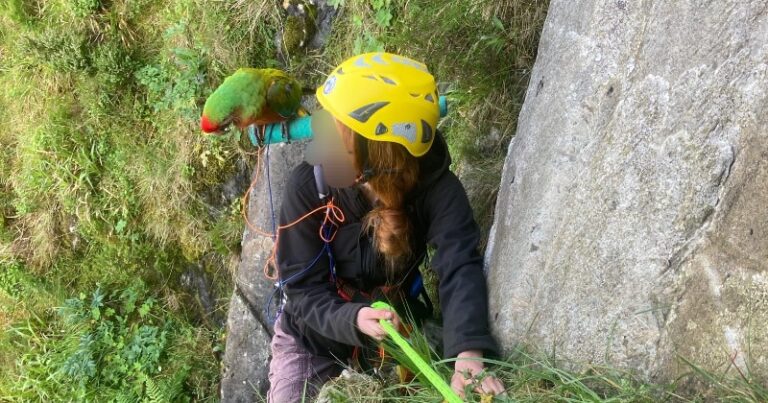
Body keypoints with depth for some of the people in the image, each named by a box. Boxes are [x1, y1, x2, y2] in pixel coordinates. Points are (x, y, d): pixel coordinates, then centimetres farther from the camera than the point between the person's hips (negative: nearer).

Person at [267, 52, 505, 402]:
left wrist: (469, 353, -56)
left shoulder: (437, 188, -24)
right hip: (316, 340, 0)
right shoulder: (309, 186, -25)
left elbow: (460, 265, -38)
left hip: (397, 337, 1)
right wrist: (354, 320, -44)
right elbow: (304, 290, -22)